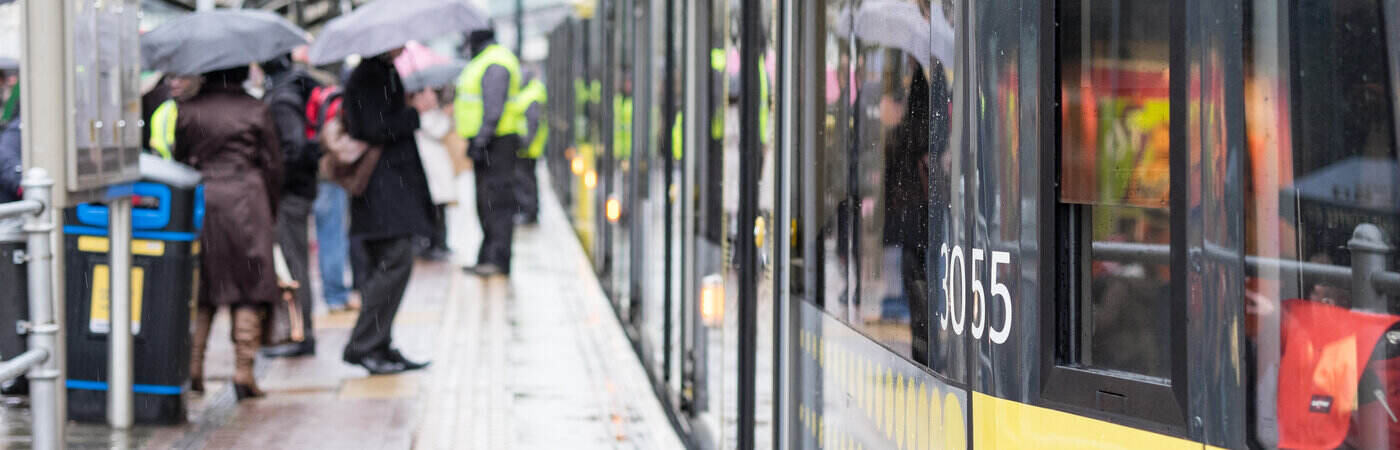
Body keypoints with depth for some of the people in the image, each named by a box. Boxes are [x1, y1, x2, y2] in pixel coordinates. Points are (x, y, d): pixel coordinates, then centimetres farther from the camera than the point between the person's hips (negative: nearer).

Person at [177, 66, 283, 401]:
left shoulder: (188, 111, 4)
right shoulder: (255, 110, 0)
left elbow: (180, 159, 9)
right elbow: (272, 165, 3)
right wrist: (269, 210, 14)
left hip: (199, 202, 2)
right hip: (245, 202, -2)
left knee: (198, 288, 11)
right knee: (249, 289, 1)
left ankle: (192, 369, 8)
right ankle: (243, 371, -4)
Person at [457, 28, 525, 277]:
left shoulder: (495, 64, -15)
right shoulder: (483, 60, 19)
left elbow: (494, 108, -22)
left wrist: (481, 141, -24)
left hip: (495, 143, -11)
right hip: (485, 142, 11)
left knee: (497, 202, -11)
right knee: (486, 203, 12)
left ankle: (498, 259, -13)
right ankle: (488, 259, 17)